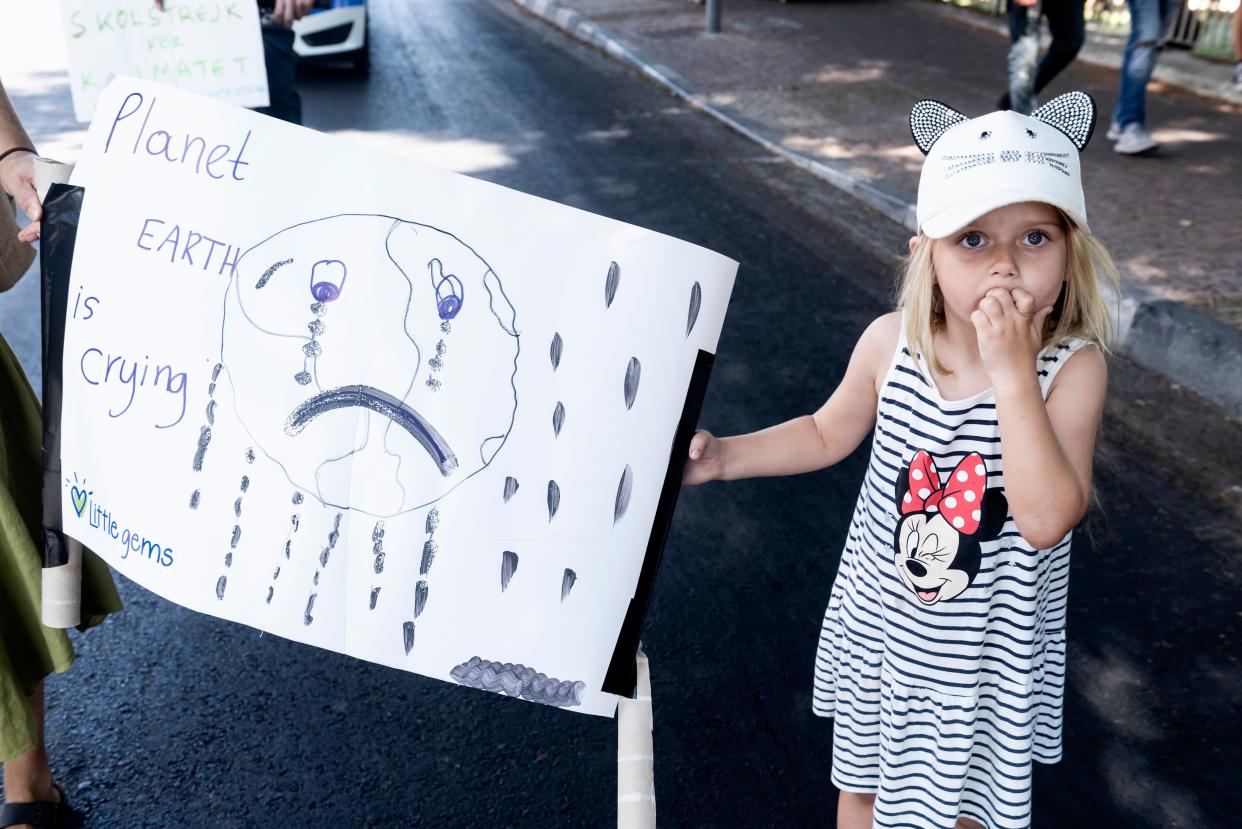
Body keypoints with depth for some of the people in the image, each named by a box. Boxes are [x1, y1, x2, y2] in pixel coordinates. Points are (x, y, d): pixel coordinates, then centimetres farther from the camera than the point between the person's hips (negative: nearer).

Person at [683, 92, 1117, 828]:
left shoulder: (1072, 367, -22)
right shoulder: (891, 343, -15)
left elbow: (1048, 519, -34)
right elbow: (828, 433, 4)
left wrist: (1012, 372, -36)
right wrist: (724, 456, -7)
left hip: (986, 656, -2)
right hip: (880, 628, 2)